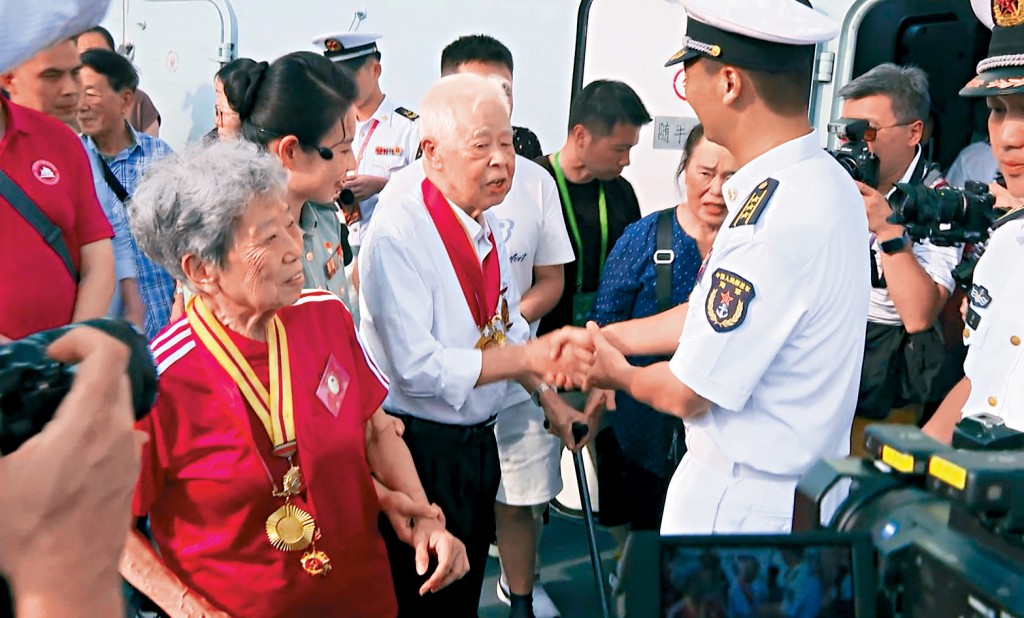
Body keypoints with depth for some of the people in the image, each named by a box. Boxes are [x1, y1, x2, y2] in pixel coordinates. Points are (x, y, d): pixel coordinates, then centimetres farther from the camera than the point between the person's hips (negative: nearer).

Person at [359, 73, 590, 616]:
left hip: (477, 441, 8)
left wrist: (549, 401, 9)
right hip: (420, 449, -7)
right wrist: (527, 358, -25)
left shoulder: (484, 220, 3)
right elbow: (417, 368, -27)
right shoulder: (398, 233, -23)